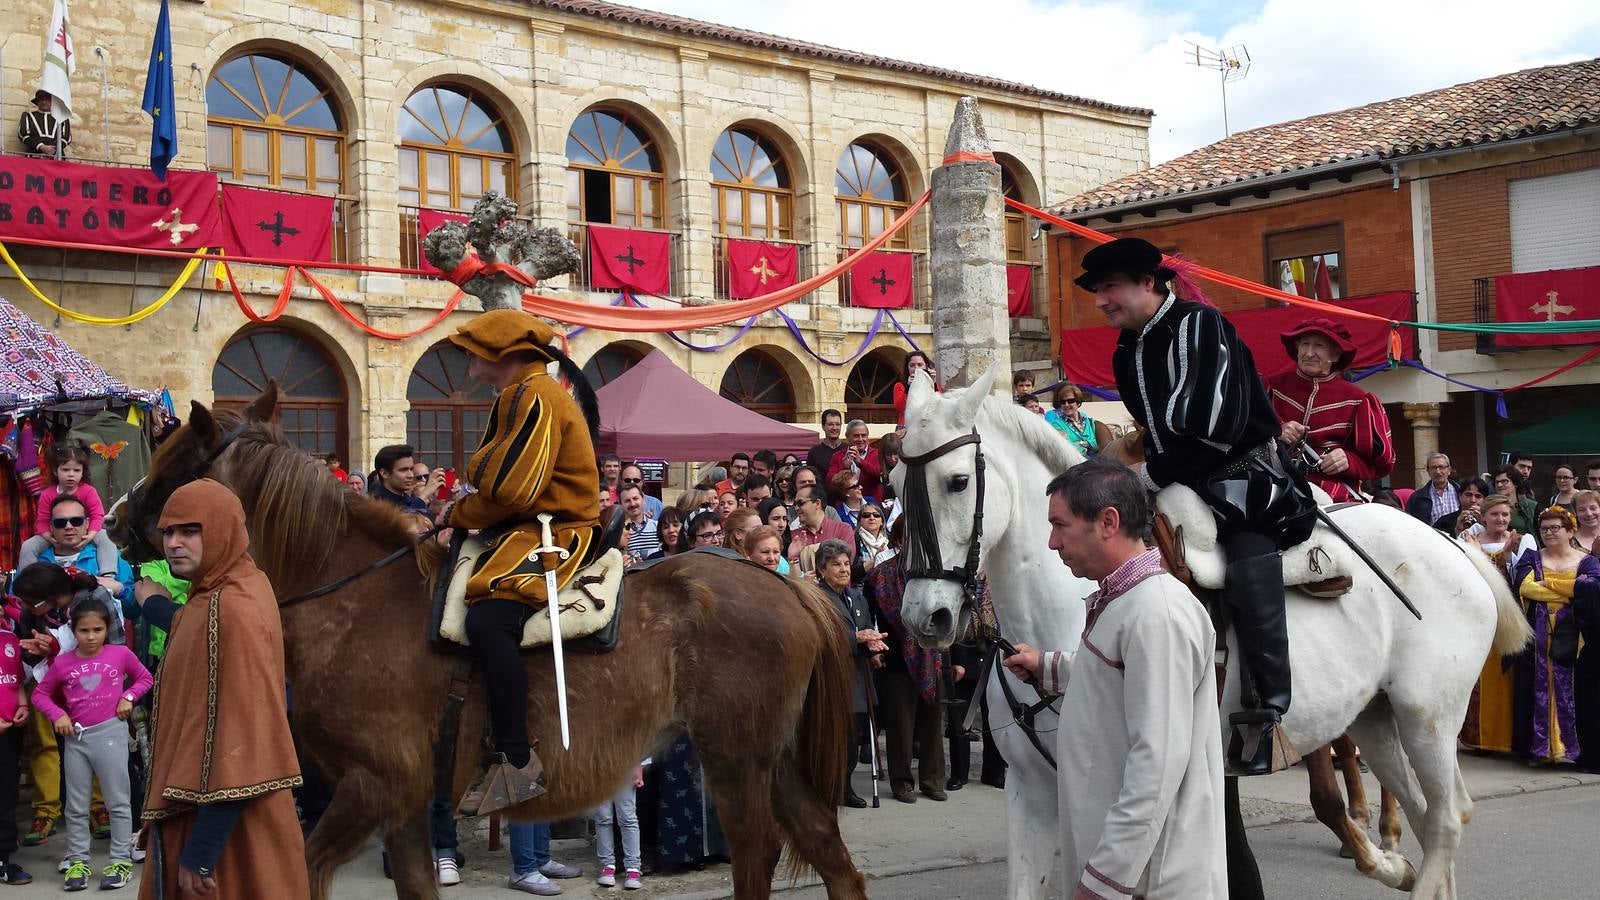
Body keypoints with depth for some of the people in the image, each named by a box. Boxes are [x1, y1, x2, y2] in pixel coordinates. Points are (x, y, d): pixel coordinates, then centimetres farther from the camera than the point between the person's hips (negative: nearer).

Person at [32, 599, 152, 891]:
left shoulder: (121, 654, -4)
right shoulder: (63, 662, -1)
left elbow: (144, 678, 10)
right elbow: (40, 693, 9)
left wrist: (128, 697, -6)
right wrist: (58, 714, -6)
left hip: (110, 733, -2)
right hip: (75, 737, 2)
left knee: (118, 801, 4)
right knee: (76, 805, 10)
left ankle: (122, 860, 11)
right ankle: (77, 861, 20)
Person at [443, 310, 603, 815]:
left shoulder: (536, 396, -14)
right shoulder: (519, 396, 21)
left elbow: (510, 490, -21)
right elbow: (498, 478, 21)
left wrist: (458, 515, -5)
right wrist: (460, 516, 4)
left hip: (554, 533, -12)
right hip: (524, 529, 12)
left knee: (487, 619, -33)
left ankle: (516, 764, -33)